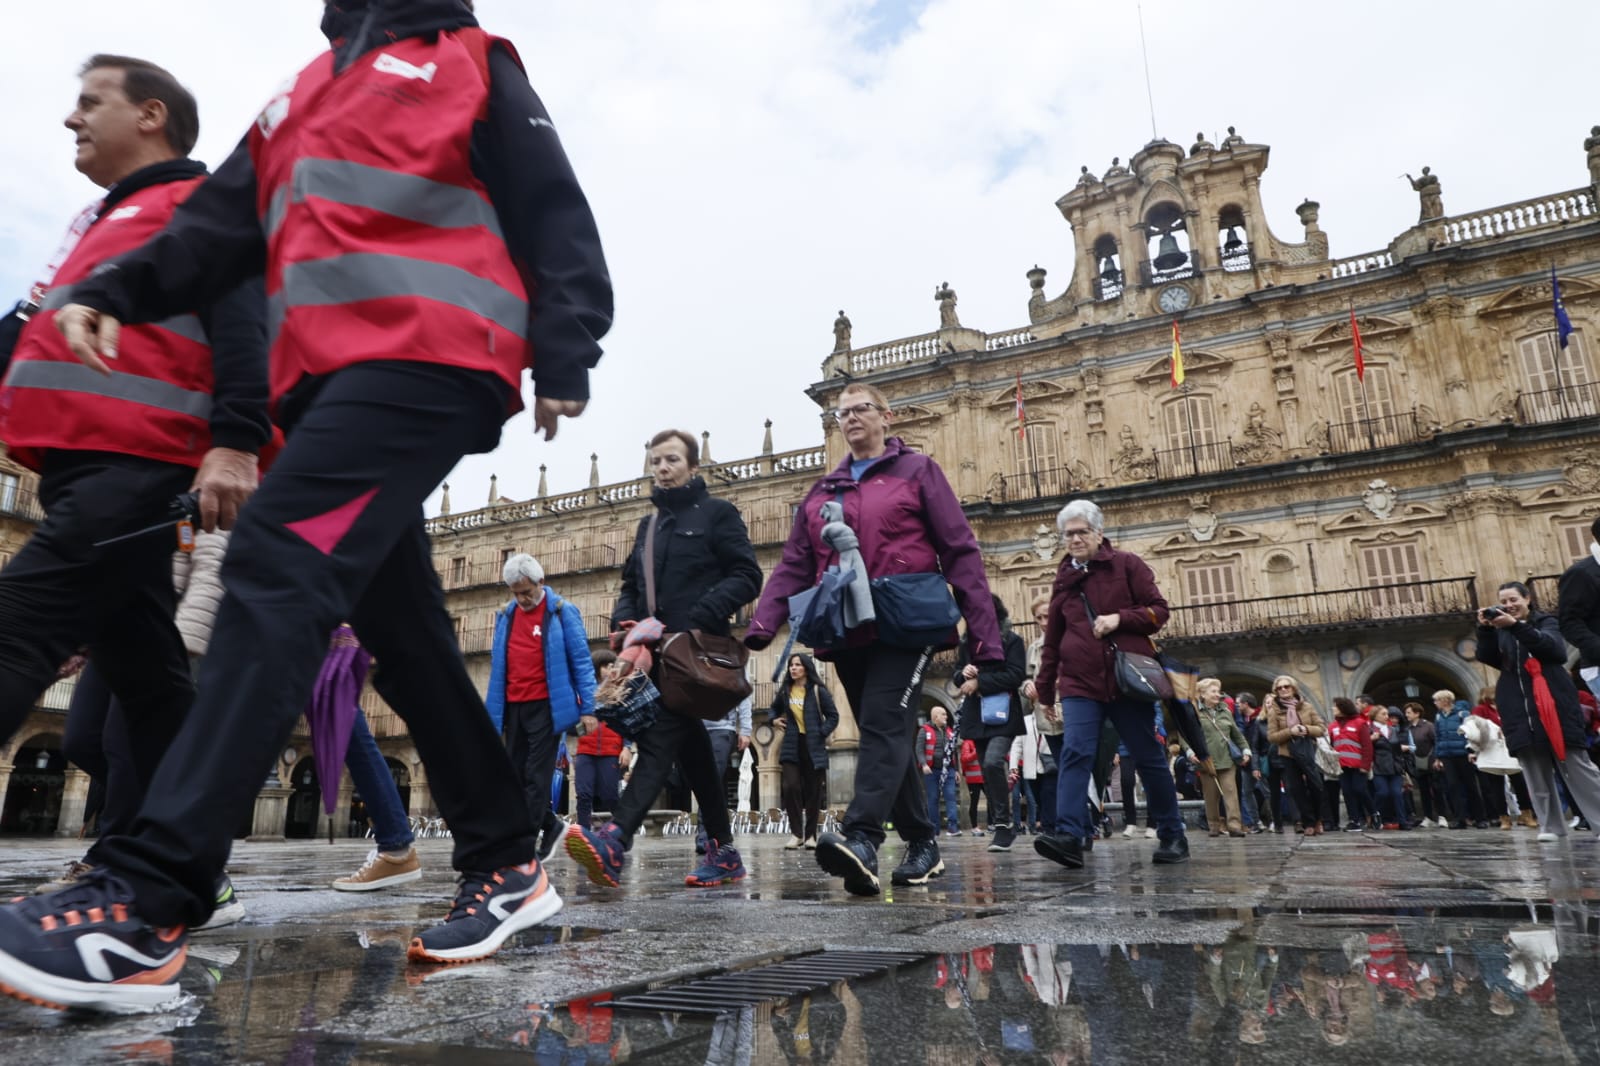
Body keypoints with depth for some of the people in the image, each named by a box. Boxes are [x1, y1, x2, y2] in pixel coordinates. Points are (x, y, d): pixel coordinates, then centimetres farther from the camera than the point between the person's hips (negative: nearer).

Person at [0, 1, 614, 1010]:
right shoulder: (302, 96, 31)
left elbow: (555, 219, 2)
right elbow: (220, 225, 22)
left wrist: (564, 361, -10)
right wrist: (114, 294, 6)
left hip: (422, 364, -7)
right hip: (328, 384, 8)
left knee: (276, 569, -23)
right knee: (403, 635, 3)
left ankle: (143, 910, -24)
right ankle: (509, 867, 11)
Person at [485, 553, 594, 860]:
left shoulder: (562, 612, -3)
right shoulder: (505, 616, 13)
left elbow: (581, 661, -4)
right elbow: (497, 665, 18)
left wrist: (588, 707, -8)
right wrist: (490, 708, 14)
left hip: (547, 706, -6)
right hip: (513, 708, 6)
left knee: (536, 777, -6)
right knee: (517, 777, 10)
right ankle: (551, 826, 27)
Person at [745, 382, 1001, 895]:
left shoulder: (916, 471, 5)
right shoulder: (822, 491, 18)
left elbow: (960, 551, -1)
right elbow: (794, 567, 11)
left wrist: (984, 631, -9)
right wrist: (763, 623, -6)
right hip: (849, 635, 6)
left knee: (884, 726, -19)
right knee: (887, 736, 10)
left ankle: (861, 839, -30)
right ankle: (922, 843, 22)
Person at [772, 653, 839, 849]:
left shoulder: (818, 691, -2)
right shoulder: (785, 691, 9)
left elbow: (833, 716, -1)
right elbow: (774, 709, 28)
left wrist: (822, 733, -12)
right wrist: (774, 720, 8)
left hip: (813, 748, -2)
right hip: (791, 747, 3)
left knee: (813, 792, 2)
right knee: (790, 787, -10)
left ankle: (811, 835, 12)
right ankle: (797, 833, 0)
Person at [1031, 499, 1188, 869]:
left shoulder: (1127, 564, 4)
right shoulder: (1063, 580, 14)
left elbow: (1158, 610, 0)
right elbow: (1052, 641, 18)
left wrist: (1119, 619, -17)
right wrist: (1045, 691, 19)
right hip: (1080, 684, 2)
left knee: (1148, 758, 6)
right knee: (1074, 754, -15)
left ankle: (1172, 835, 21)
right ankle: (1069, 836, -23)